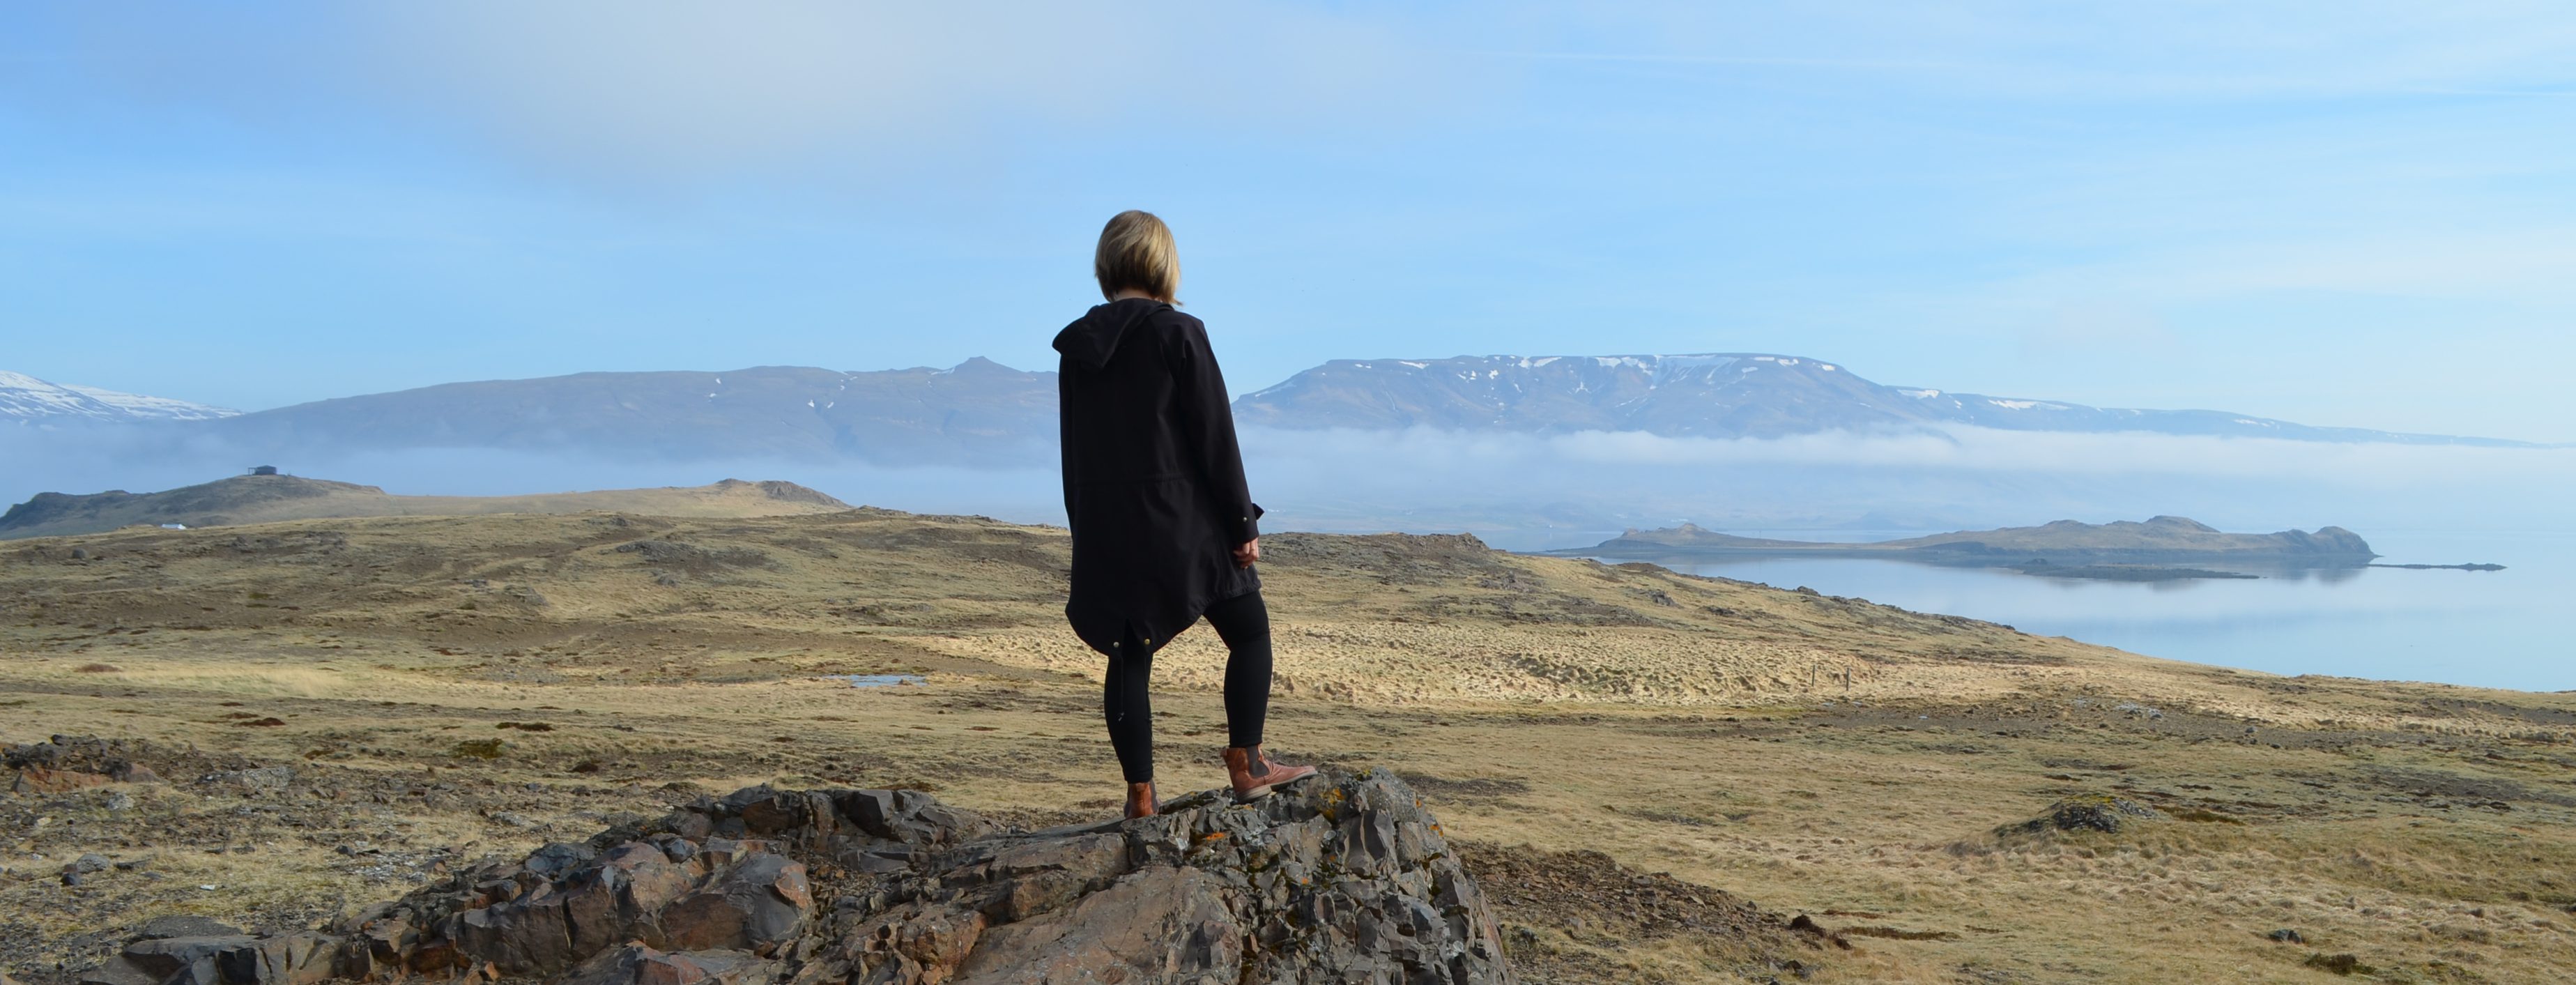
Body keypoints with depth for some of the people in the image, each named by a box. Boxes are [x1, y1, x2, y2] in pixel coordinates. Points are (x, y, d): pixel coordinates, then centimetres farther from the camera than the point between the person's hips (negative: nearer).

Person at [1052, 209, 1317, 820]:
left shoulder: (1077, 346, 7)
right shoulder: (1178, 333, -9)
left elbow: (1073, 449, 11)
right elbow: (1214, 435, -10)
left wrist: (1086, 534, 18)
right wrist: (1244, 522, -4)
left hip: (1105, 527, 5)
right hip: (1179, 520, -5)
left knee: (1129, 657, 10)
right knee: (1249, 631, 12)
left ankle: (1140, 794, 11)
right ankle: (1246, 766, 12)